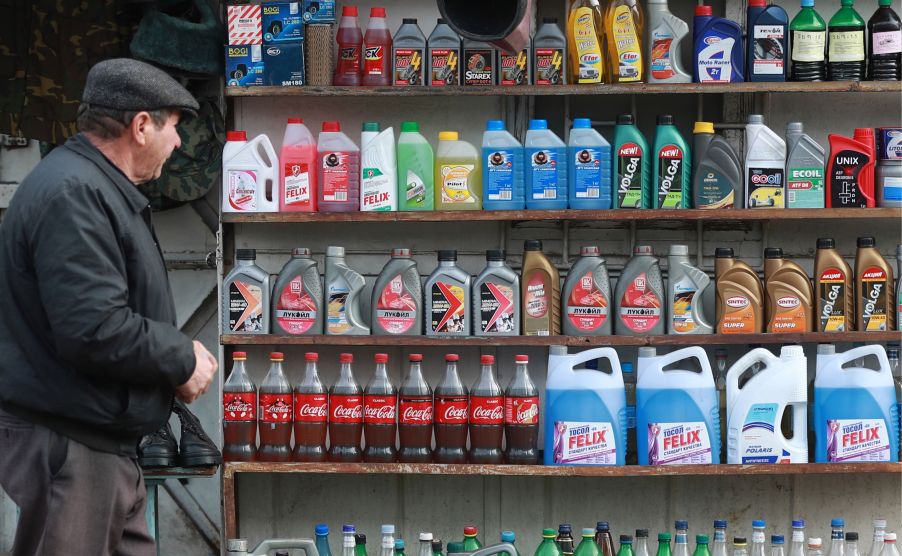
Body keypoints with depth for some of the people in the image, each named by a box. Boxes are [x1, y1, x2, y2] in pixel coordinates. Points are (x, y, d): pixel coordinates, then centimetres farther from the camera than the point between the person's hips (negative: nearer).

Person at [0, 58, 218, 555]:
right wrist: (183, 360, -13)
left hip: (102, 441, 11)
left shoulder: (95, 187, 16)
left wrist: (176, 354, 7)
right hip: (69, 446, -11)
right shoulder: (73, 195, -19)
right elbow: (95, 331, -28)